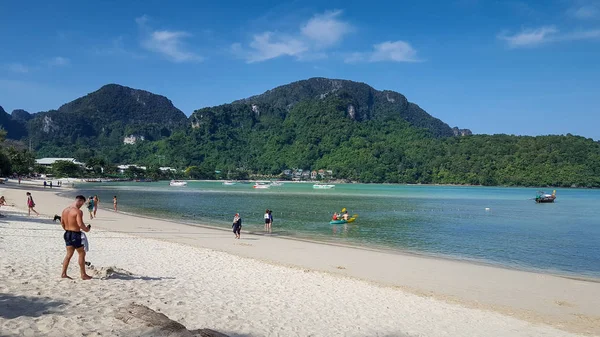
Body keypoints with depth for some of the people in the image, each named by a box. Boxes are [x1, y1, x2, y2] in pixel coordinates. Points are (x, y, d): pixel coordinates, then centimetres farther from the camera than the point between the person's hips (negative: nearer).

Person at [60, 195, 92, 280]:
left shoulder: (65, 210, 7)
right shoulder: (78, 211, -19)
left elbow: (62, 222, 15)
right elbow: (80, 224, -25)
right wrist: (86, 229, -7)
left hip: (67, 234, 8)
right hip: (75, 235, -8)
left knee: (69, 254, 16)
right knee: (82, 254, 5)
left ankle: (63, 273, 18)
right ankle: (83, 275, 10)